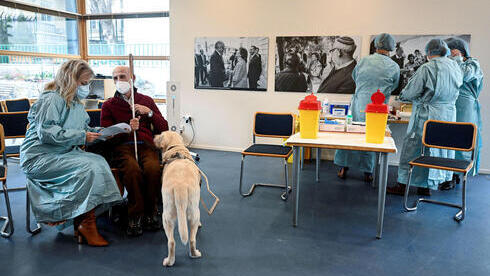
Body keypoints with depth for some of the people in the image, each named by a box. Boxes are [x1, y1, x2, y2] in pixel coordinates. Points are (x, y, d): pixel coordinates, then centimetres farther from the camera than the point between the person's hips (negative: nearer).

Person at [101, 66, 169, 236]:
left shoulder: (147, 101, 20)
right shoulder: (108, 105, 17)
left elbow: (164, 128, 15)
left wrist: (149, 113, 0)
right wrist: (127, 128, -10)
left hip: (146, 145, 1)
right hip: (122, 147, -1)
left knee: (153, 168, -33)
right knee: (132, 169, -35)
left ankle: (150, 212, -13)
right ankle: (135, 216, -20)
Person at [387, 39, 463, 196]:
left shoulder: (427, 68, -15)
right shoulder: (456, 68, 6)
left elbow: (410, 93, -12)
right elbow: (453, 92, 17)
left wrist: (402, 95, 9)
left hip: (426, 115, -7)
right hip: (448, 116, 7)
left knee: (413, 148, 3)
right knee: (440, 147, 14)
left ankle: (403, 184, 10)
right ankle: (427, 186, 23)